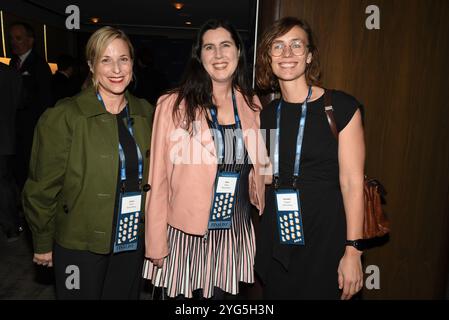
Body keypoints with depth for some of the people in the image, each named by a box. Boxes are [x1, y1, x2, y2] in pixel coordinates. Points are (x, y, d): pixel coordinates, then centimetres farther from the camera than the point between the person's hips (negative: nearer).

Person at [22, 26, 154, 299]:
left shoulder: (145, 113, 2)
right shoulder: (63, 117, -13)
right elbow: (43, 187, -8)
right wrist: (43, 243, -3)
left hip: (133, 240, 5)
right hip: (80, 245, -4)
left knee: (126, 295, 20)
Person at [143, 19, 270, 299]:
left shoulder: (252, 105, 3)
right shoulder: (174, 105, -10)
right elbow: (159, 179, -8)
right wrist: (156, 242, -6)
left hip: (235, 232, 4)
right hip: (185, 233, -3)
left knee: (219, 294, 18)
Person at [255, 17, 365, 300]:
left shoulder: (341, 107, -9)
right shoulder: (268, 114, 6)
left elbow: (352, 182, -12)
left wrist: (353, 251, -14)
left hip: (325, 237, -4)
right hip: (276, 239, 5)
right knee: (275, 293, 17)